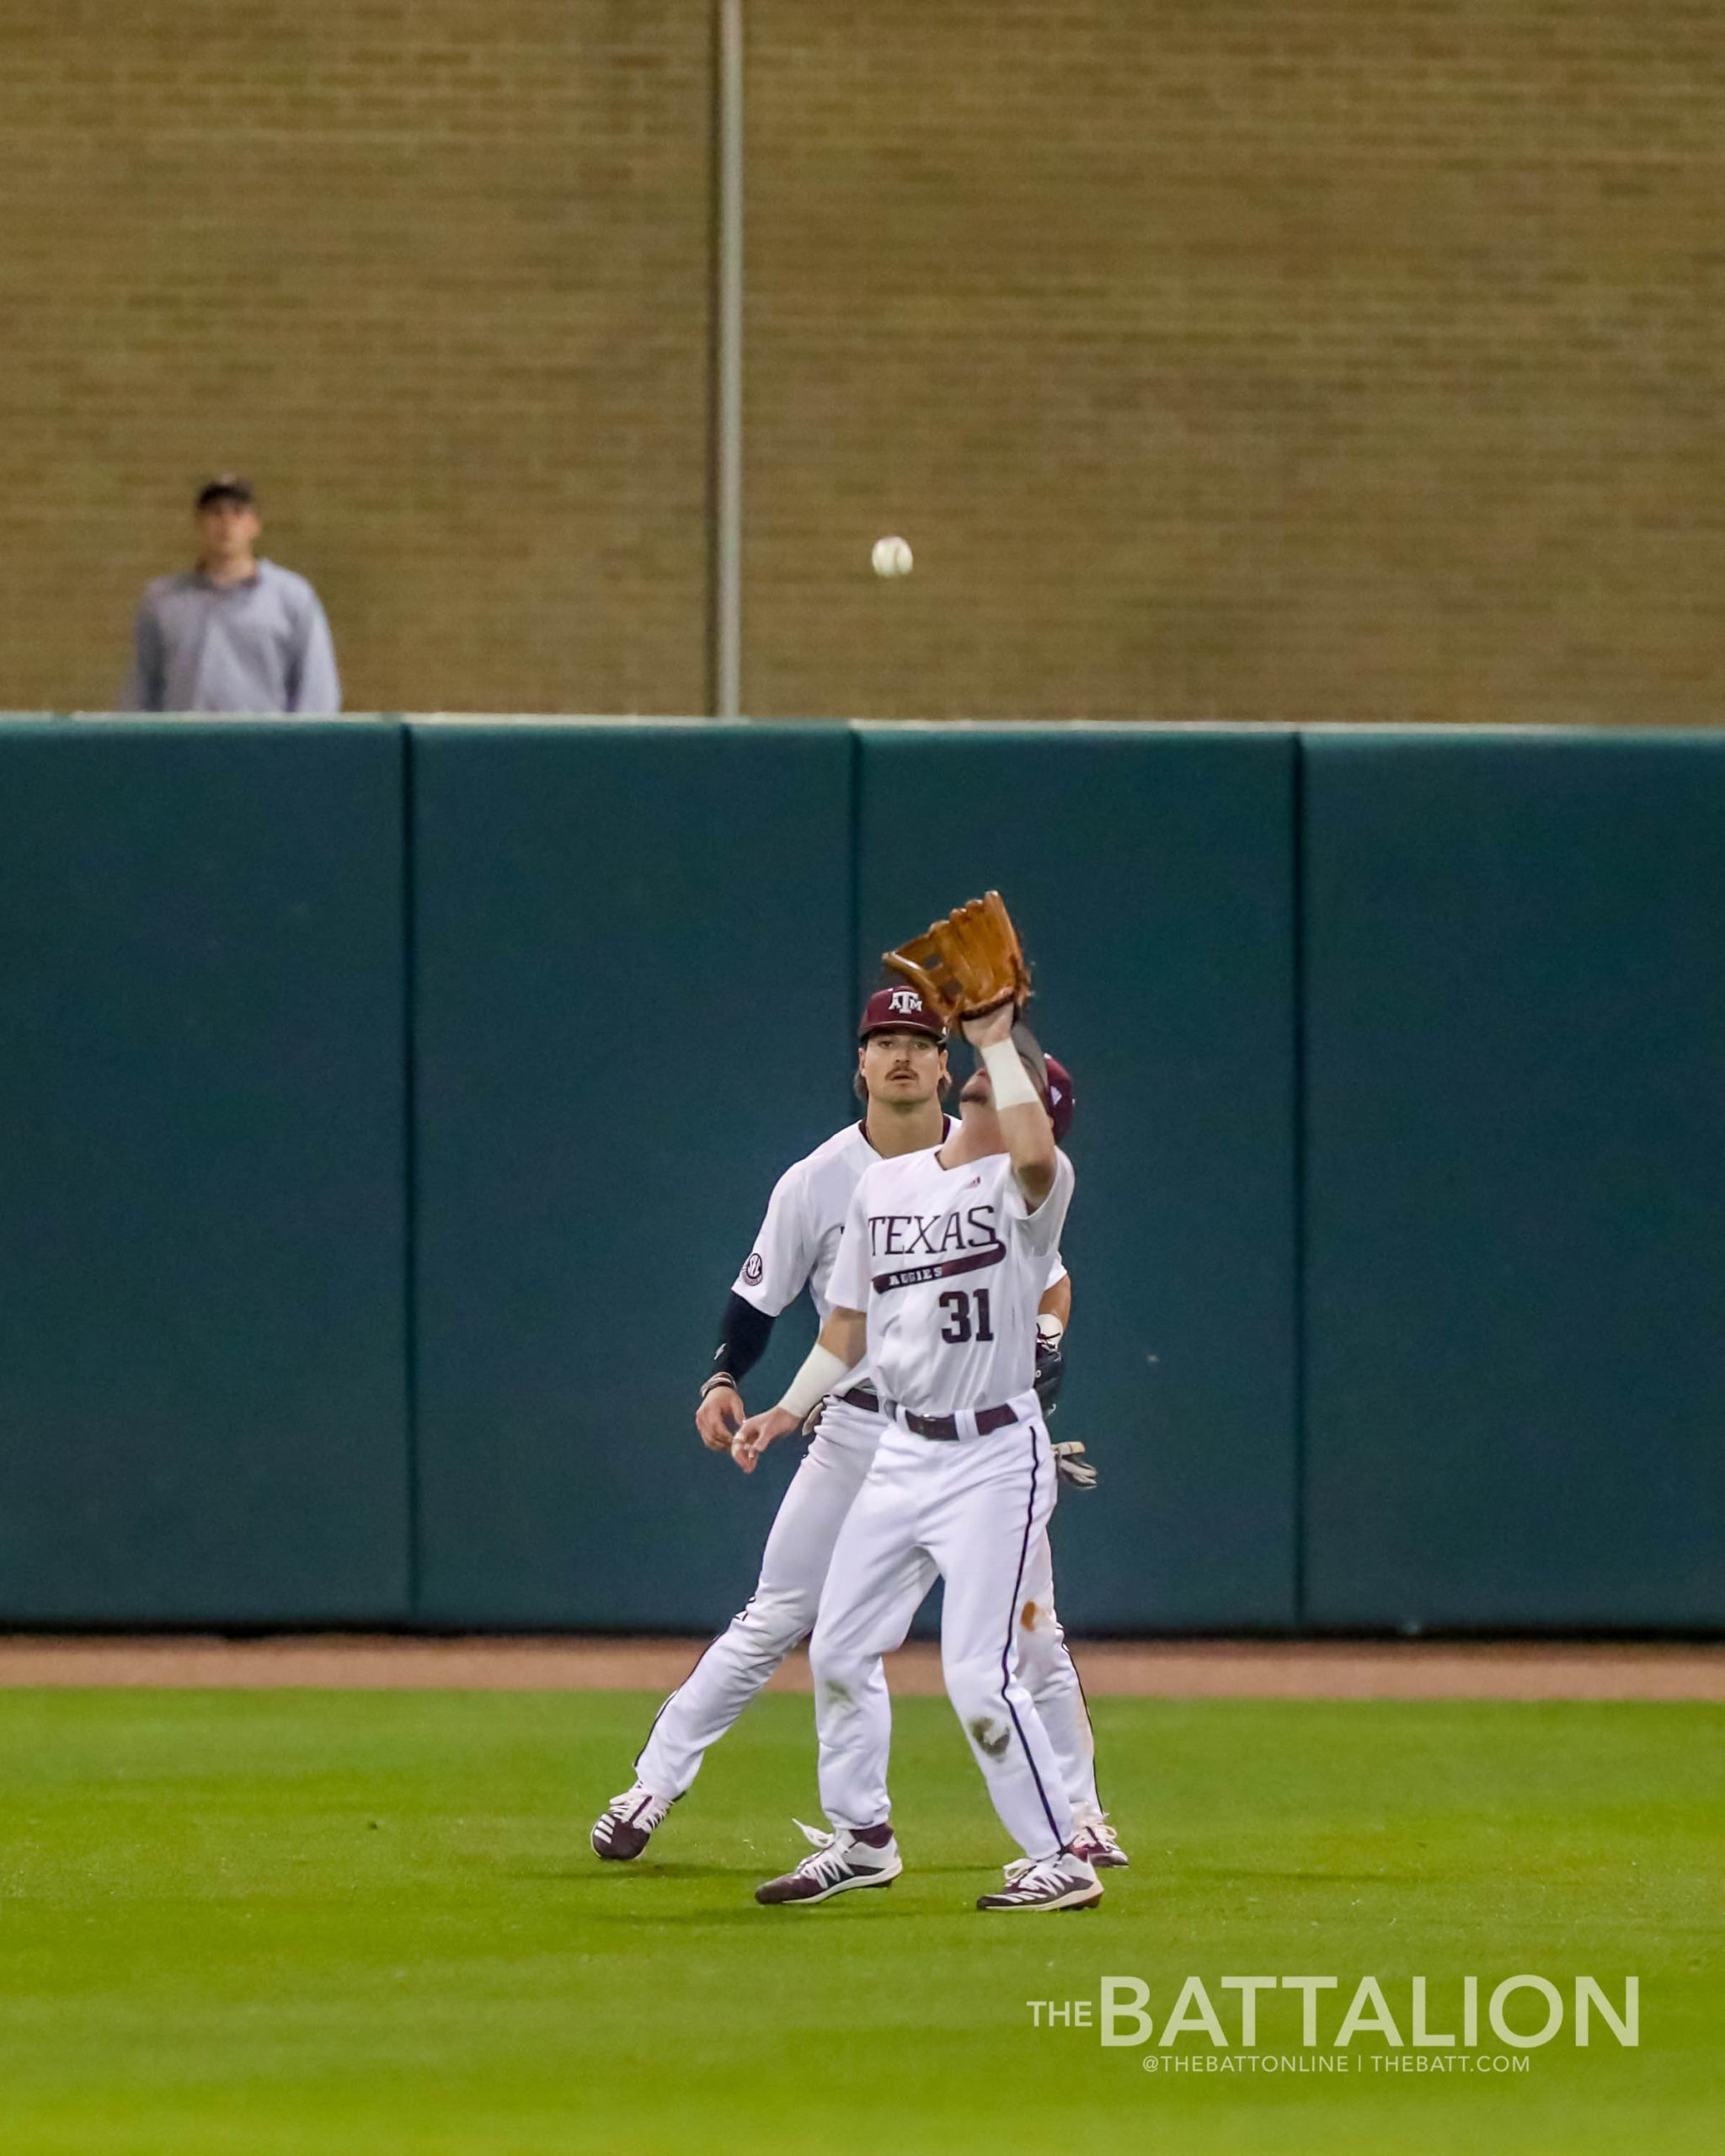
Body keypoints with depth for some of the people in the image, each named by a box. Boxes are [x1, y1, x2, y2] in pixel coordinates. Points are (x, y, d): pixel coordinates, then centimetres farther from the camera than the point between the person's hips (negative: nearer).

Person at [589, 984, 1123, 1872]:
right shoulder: (816, 1183, -3)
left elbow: (1051, 1282, 10)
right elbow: (758, 1300, 4)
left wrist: (1044, 1335, -12)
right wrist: (723, 1381, -13)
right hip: (857, 1430, -1)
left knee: (1031, 1631, 0)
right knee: (772, 1622, -2)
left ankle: (1078, 1815, 13)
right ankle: (653, 1784, 5)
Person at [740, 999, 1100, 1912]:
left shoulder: (1028, 1185, -8)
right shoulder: (883, 1185, 11)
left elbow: (1035, 1157, -35)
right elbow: (849, 1320, 20)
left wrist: (998, 1038, -25)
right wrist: (787, 1410, 12)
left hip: (995, 1456, -7)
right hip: (902, 1452, 7)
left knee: (978, 1675, -13)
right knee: (839, 1649, 11)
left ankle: (1062, 1857, -2)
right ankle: (862, 1837, 28)